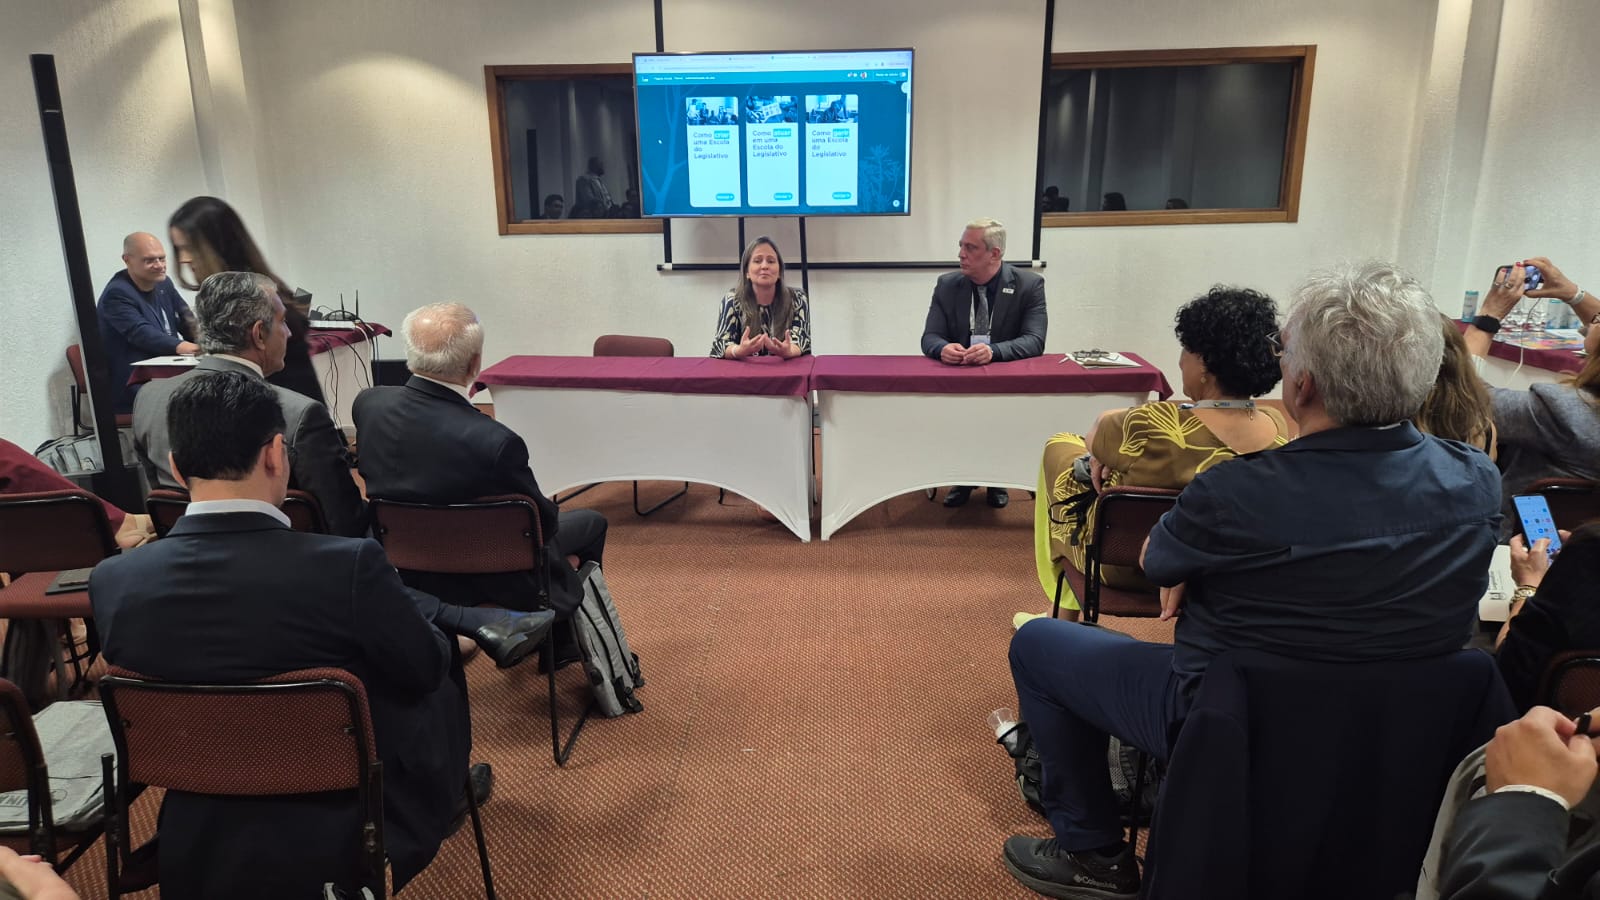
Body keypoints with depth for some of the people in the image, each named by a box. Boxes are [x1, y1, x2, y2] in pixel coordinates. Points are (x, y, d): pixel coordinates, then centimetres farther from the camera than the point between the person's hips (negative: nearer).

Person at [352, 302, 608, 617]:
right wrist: (548, 506, 5)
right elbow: (542, 523, -18)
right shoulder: (496, 442, -35)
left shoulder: (368, 404, -16)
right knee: (591, 522, 20)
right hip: (488, 584, -6)